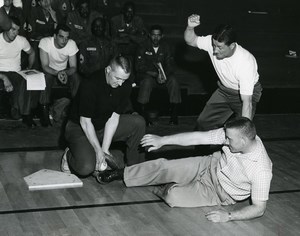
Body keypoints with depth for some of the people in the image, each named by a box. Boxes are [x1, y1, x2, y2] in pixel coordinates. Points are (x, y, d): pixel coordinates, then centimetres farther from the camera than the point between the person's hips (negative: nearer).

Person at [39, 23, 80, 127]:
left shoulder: (71, 44, -17)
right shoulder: (45, 42, -23)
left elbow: (73, 67, -13)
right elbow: (45, 66, -22)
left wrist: (65, 73, -36)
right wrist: (57, 73, -41)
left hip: (65, 71, 2)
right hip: (49, 71, -2)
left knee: (77, 78, -27)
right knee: (45, 79, -35)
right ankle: (44, 111, -20)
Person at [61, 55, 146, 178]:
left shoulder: (125, 85, -12)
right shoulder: (90, 85, -29)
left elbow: (113, 117, -12)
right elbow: (85, 122, -24)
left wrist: (105, 150, -18)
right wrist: (98, 150, -24)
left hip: (106, 126, 6)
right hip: (79, 128, -6)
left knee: (138, 122, -16)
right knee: (86, 168, -29)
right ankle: (69, 155, 5)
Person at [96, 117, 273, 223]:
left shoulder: (261, 170, -35)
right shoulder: (232, 135, -21)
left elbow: (259, 208, -26)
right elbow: (197, 137, -15)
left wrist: (228, 217, -34)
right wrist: (162, 140, -11)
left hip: (218, 193, -4)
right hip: (209, 166, 4)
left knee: (173, 196, -21)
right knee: (163, 166, -9)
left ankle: (164, 190, 16)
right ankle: (118, 174, 11)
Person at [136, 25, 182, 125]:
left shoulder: (165, 47, 7)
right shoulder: (143, 47, -1)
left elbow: (170, 65, 2)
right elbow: (139, 66, -9)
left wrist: (164, 75, -21)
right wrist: (154, 74, -24)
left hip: (163, 75, 3)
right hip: (147, 75, -3)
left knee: (173, 81, -28)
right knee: (147, 81, -37)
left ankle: (174, 113, -23)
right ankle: (143, 114, -35)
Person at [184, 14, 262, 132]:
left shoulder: (246, 62, -39)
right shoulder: (212, 42, -25)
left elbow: (247, 102, -40)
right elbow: (191, 40, -4)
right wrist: (190, 27, -29)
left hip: (247, 92, -5)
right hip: (224, 89, 6)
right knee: (203, 123, 6)